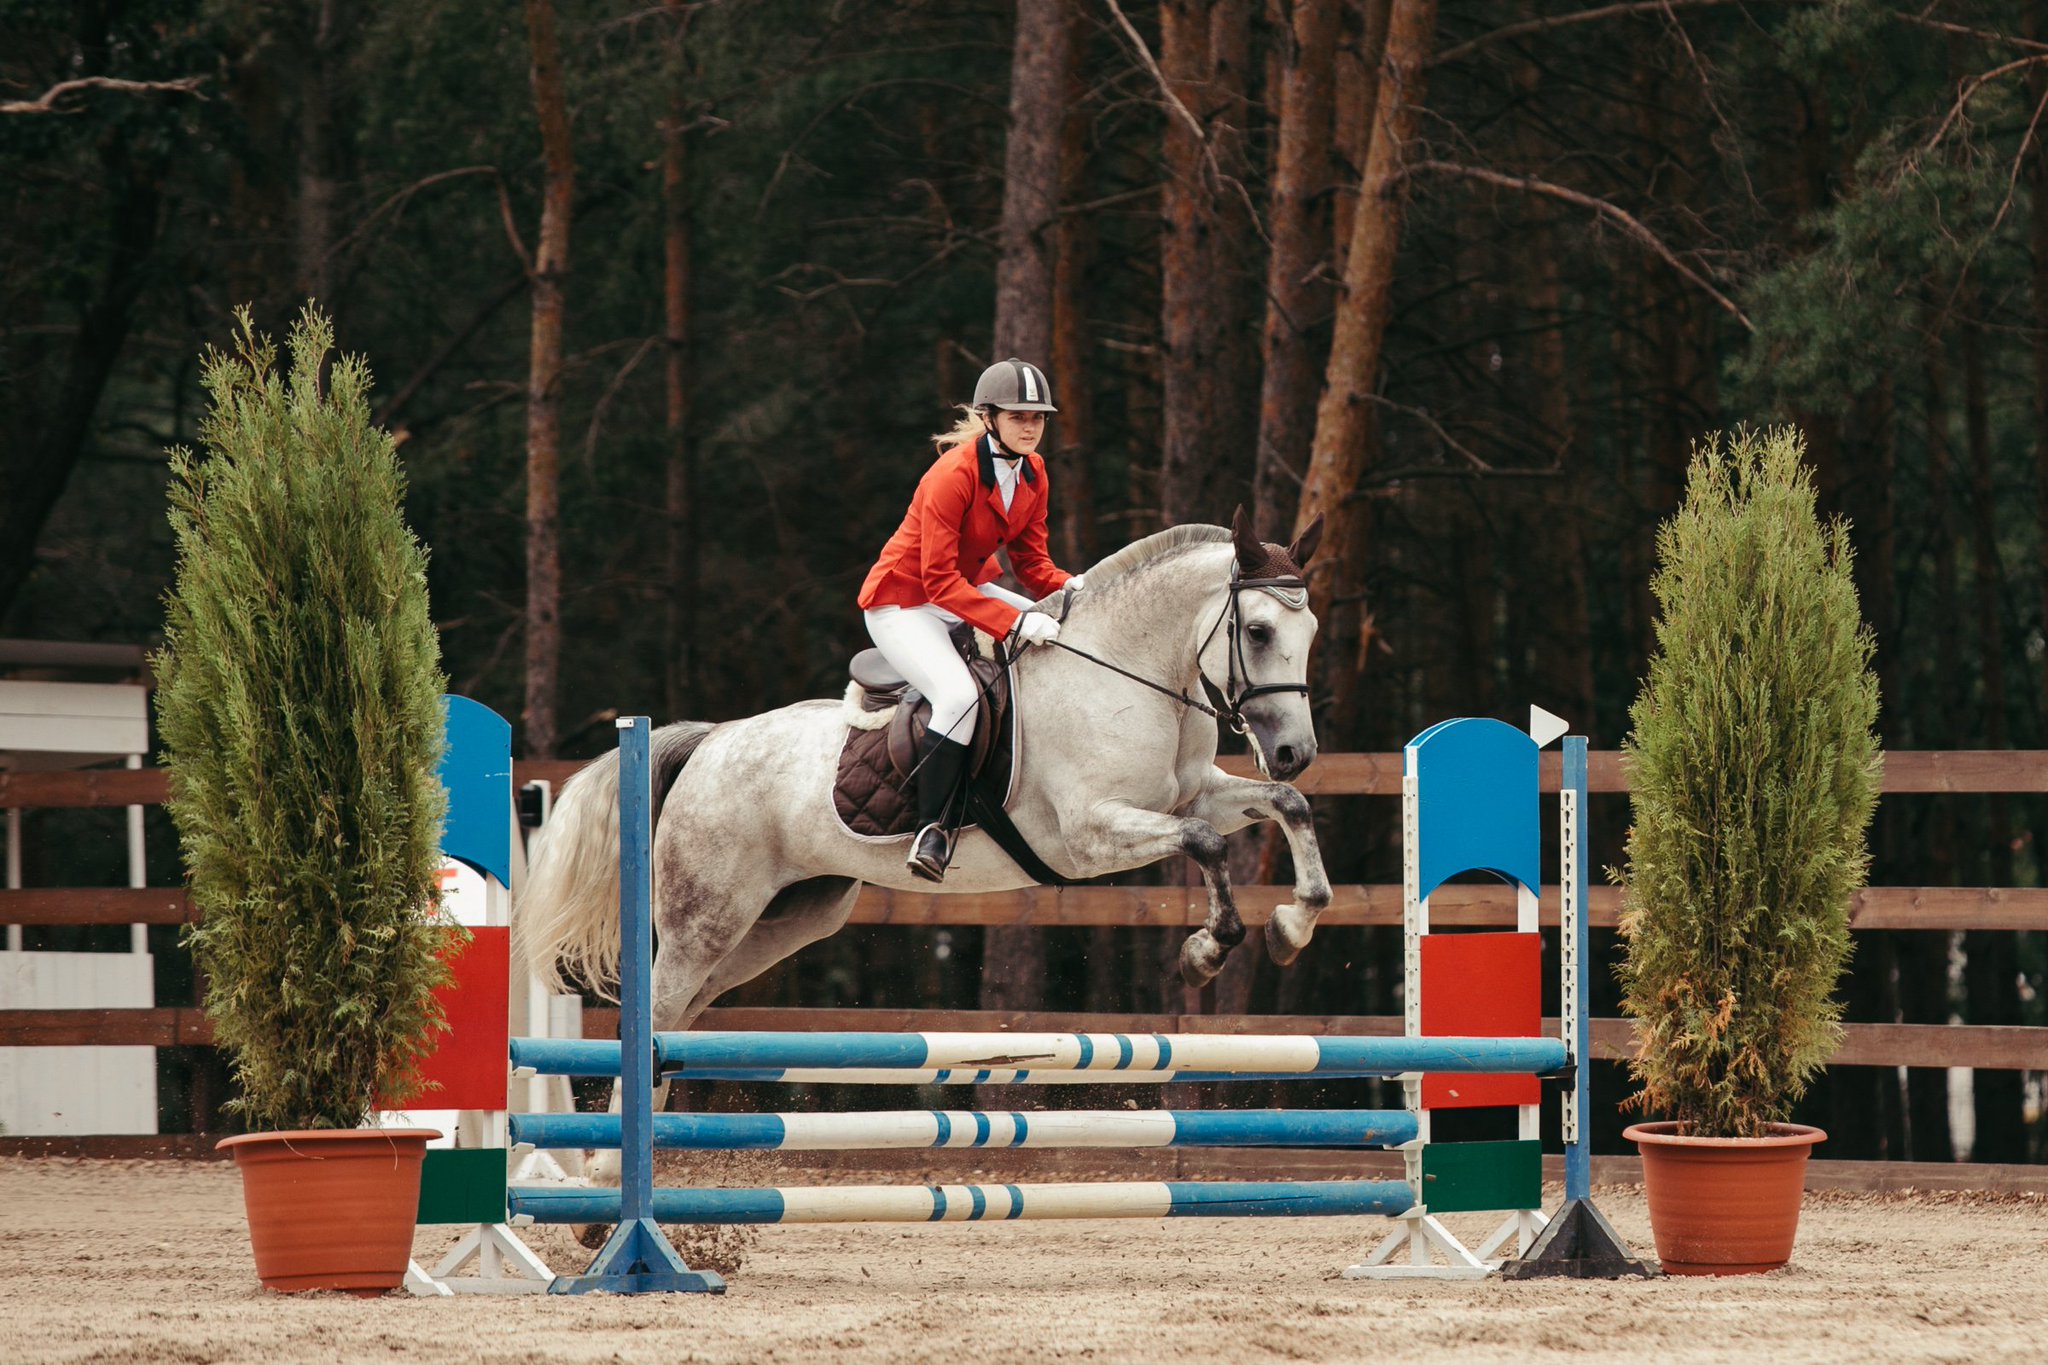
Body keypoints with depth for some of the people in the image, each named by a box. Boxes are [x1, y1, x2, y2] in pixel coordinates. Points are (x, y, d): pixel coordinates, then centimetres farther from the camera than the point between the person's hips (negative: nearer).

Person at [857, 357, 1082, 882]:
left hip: (969, 588, 9)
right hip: (903, 602, -9)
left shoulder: (1032, 473, 0)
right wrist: (1013, 622, -36)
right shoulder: (954, 475, -26)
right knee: (957, 696, -32)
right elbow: (939, 580, -28)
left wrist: (1070, 588, -18)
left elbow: (1031, 561, 5)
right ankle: (931, 829, -22)